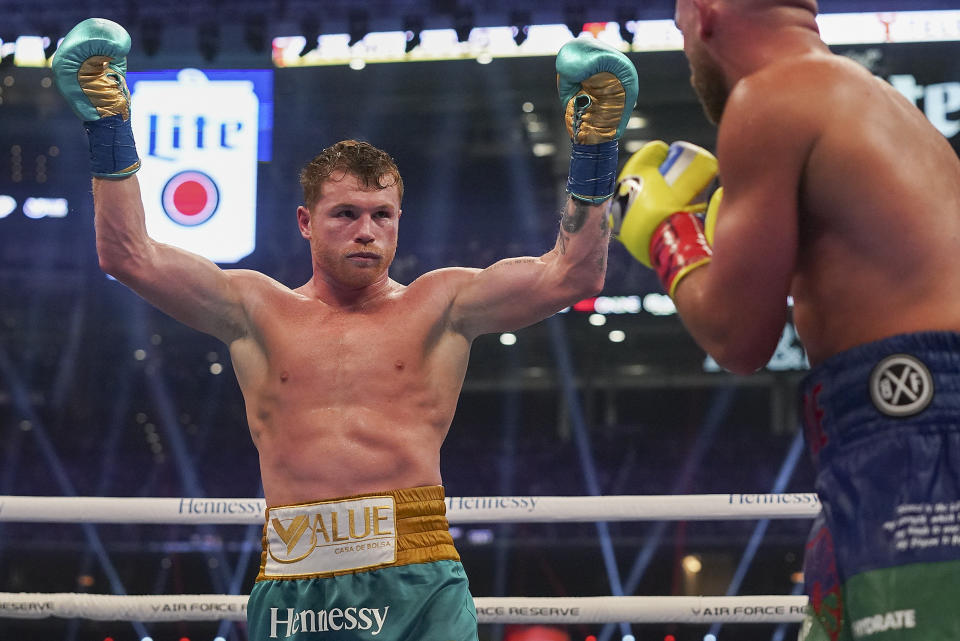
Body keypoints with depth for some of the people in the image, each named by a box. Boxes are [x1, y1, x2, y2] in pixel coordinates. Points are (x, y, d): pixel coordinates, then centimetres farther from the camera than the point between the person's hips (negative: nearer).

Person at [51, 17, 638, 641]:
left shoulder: (441, 305, 12)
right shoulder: (258, 310, 14)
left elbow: (573, 273, 5)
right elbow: (130, 255, 10)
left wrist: (593, 154, -2)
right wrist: (109, 131, 5)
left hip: (417, 580, -1)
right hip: (292, 583, 1)